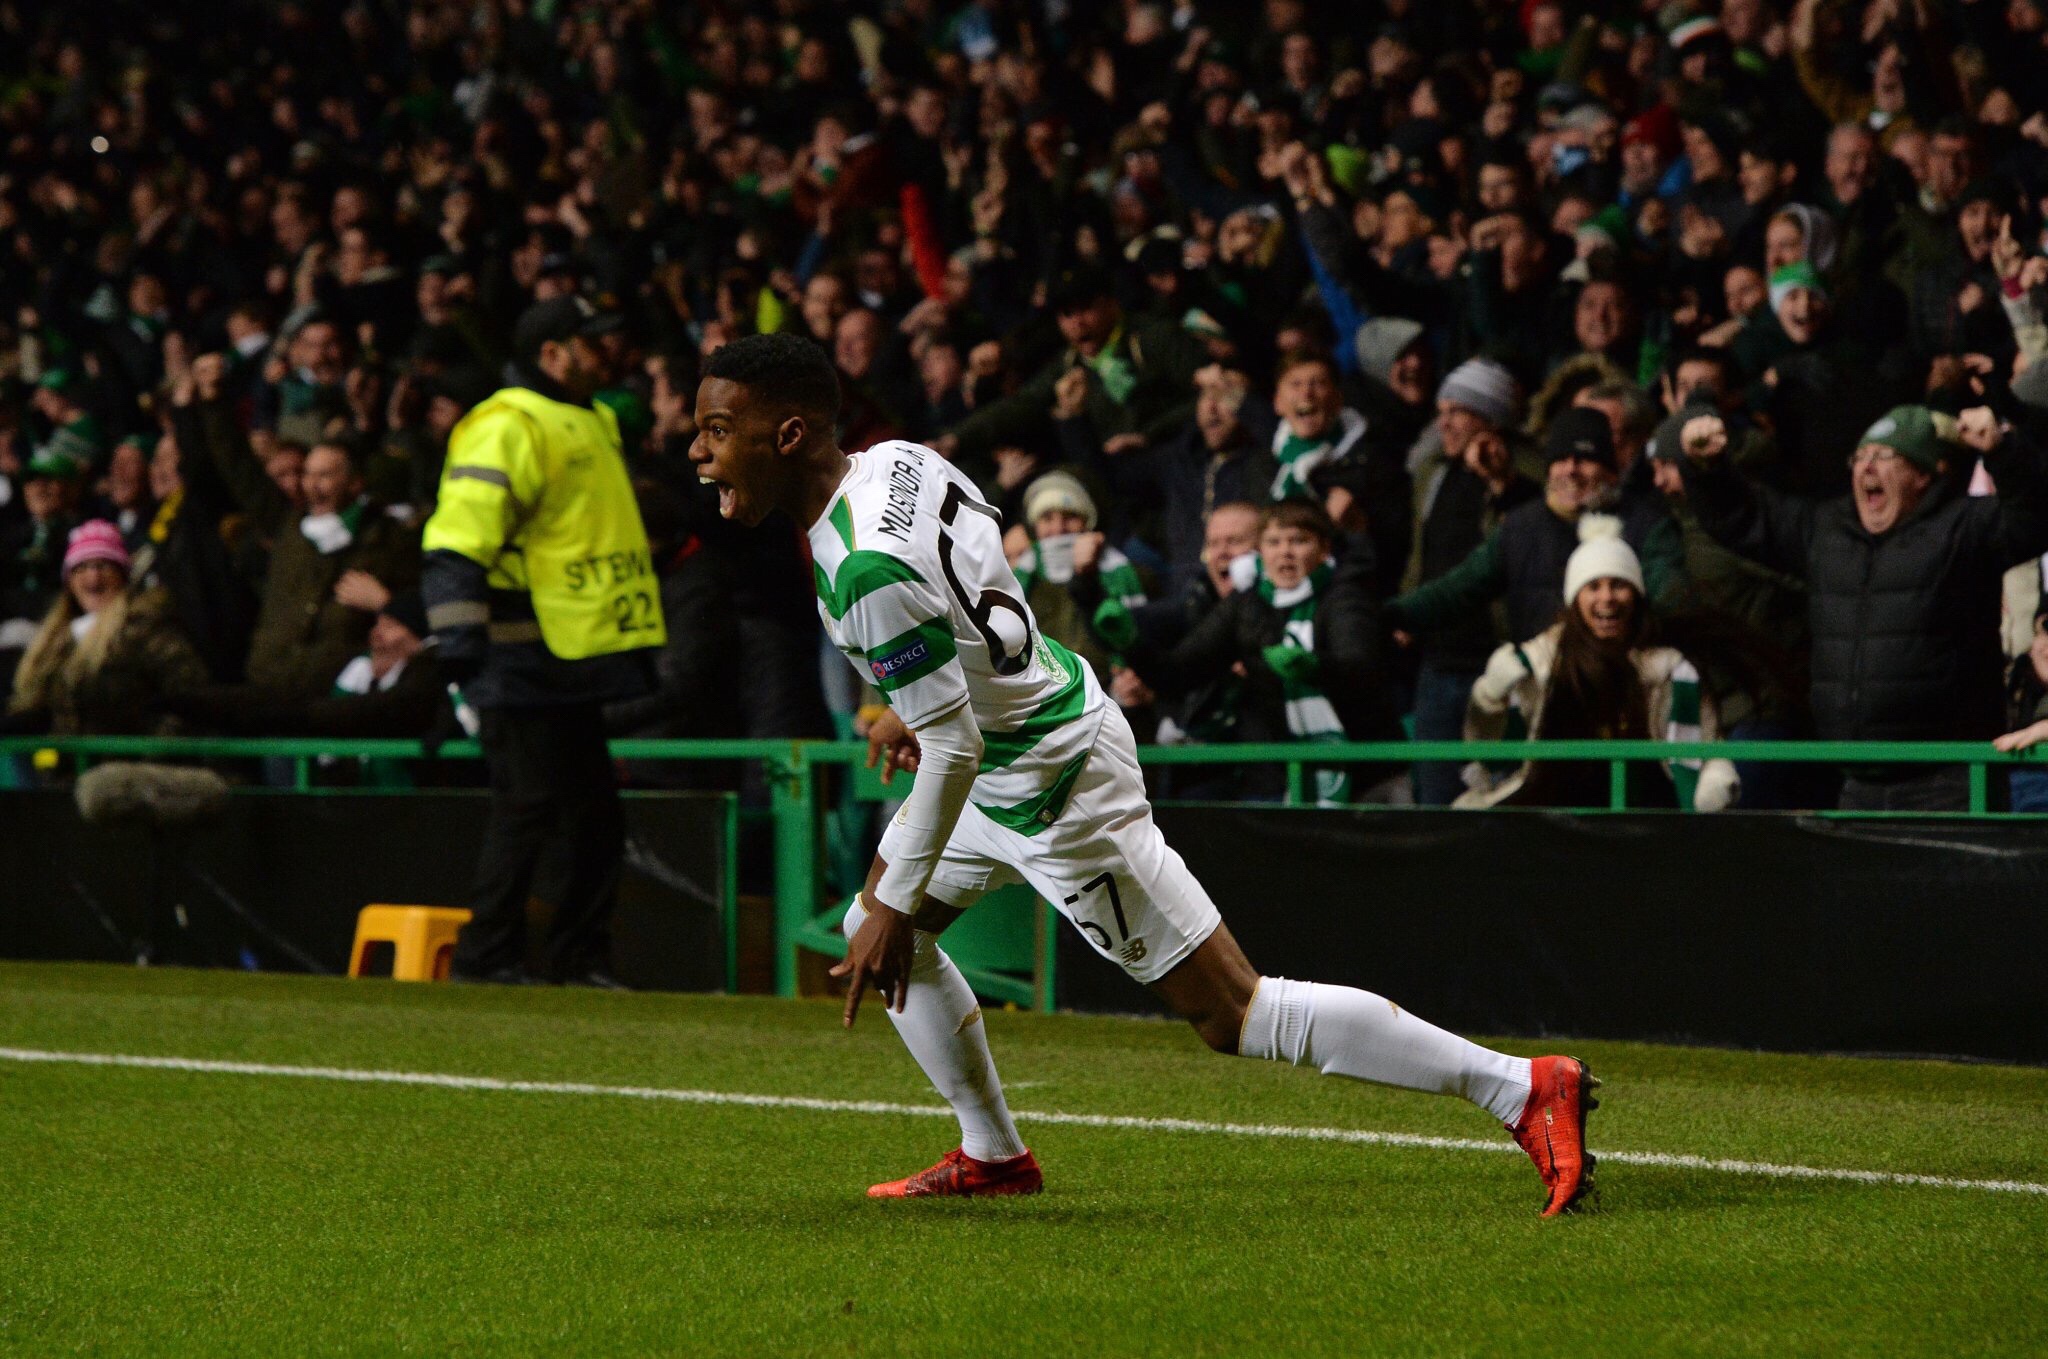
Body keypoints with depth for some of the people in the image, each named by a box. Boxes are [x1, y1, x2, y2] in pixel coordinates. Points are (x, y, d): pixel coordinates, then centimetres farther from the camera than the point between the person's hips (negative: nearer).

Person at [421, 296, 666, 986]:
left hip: (574, 664, 10)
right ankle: (486, 960, -3)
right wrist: (457, 636, -29)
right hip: (526, 663, -10)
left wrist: (638, 646, 32)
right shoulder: (508, 429, -12)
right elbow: (456, 538, -21)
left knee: (593, 814, 11)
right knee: (527, 809, -9)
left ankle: (581, 961, 18)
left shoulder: (592, 423, 20)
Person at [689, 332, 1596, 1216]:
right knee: (879, 930, 20)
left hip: (1059, 791, -10)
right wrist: (916, 701, 27)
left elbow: (954, 747, -27)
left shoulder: (870, 570, -30)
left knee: (1233, 1015, -6)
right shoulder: (899, 460, -2)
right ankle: (992, 1156, 32)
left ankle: (1522, 1087, -6)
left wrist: (897, 902, -19)